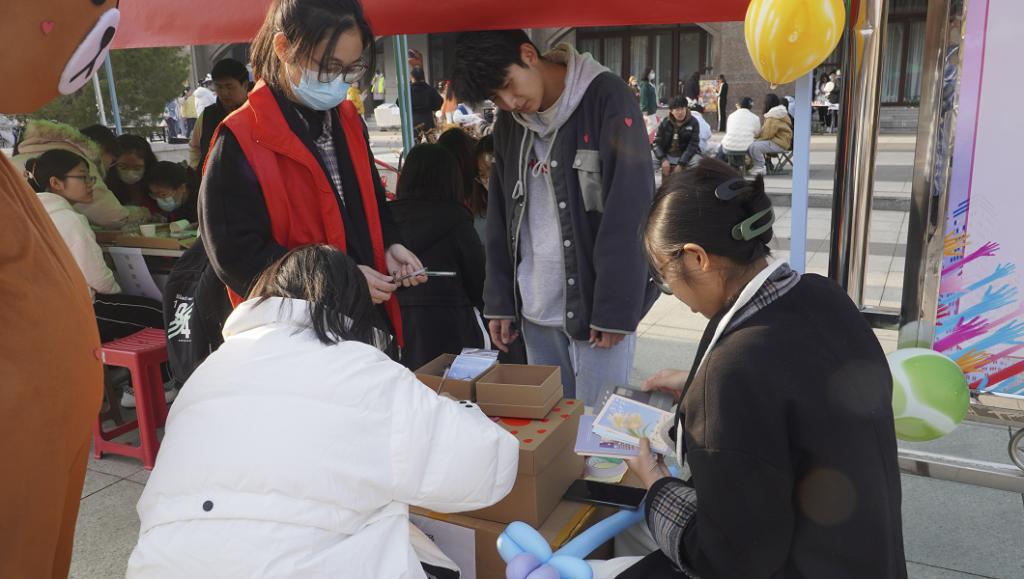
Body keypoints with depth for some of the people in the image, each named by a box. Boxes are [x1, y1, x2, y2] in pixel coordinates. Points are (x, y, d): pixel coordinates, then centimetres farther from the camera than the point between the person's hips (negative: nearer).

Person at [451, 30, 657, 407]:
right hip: (535, 312, 6)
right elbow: (500, 218, 12)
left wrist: (615, 309, -17)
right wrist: (499, 301, 8)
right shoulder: (509, 122, 8)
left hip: (598, 307, -5)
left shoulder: (606, 99, -11)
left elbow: (628, 213, -16)